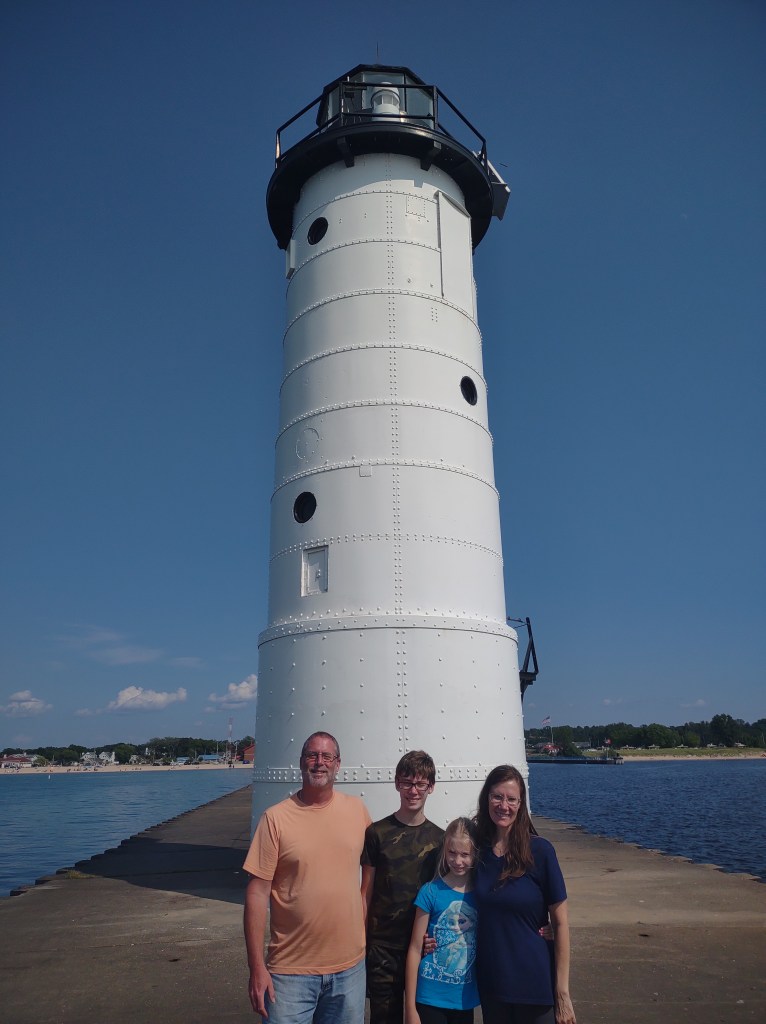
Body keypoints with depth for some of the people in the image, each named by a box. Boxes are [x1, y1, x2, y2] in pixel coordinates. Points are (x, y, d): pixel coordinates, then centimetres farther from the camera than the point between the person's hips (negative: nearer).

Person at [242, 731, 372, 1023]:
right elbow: (257, 893, -9)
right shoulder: (276, 818, -10)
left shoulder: (357, 809, 0)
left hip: (350, 966, 3)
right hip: (291, 969, -3)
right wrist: (257, 967, -9)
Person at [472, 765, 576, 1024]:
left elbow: (560, 923, -9)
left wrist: (562, 992, -10)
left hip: (534, 984, -3)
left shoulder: (539, 850, -14)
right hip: (490, 984, 3)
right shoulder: (478, 849, -5)